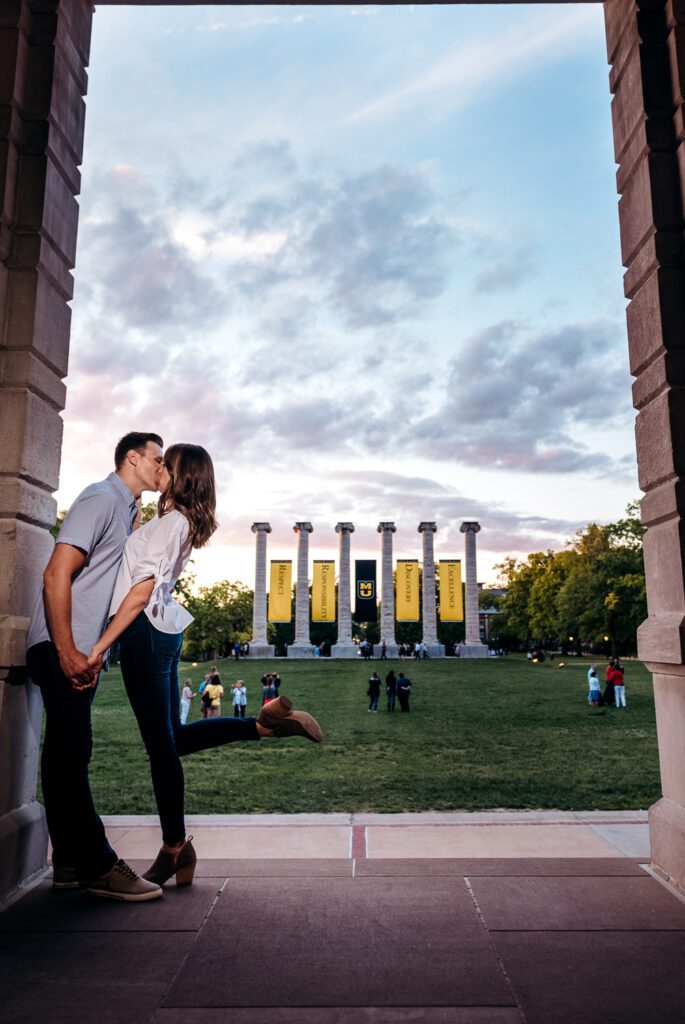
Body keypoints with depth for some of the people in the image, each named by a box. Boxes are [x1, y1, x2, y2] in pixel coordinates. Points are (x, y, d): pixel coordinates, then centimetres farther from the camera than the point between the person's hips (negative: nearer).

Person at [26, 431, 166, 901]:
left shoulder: (126, 508, 18)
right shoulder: (101, 499, -10)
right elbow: (57, 574, -19)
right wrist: (67, 652, -22)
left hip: (82, 650, 10)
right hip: (63, 648, -10)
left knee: (67, 753, 11)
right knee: (71, 752, -6)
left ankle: (71, 863, 18)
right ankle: (97, 866, -1)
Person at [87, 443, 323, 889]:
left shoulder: (170, 521, -13)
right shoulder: (183, 523, 15)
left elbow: (142, 590, -19)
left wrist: (100, 646, -19)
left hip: (145, 633, -10)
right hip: (162, 632, 10)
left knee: (161, 742, 1)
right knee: (172, 736, 15)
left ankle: (175, 848, 14)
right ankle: (266, 722, 10)